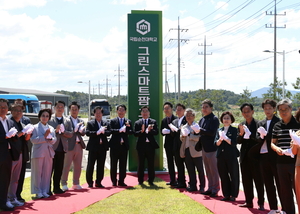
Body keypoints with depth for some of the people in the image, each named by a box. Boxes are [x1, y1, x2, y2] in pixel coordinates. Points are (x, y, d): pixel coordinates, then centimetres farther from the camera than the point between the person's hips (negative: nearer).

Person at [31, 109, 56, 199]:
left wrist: (51, 139, -12)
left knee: (47, 173, 6)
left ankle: (44, 191, 13)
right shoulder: (35, 127, 1)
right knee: (38, 173, -1)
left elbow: (54, 140, 9)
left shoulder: (51, 128, 15)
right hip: (38, 152, -4)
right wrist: (44, 136, -14)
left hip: (49, 153, 4)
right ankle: (38, 192, 5)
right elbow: (33, 140, -10)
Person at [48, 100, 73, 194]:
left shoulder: (67, 121, 13)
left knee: (59, 169, 9)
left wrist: (63, 131, -11)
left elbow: (71, 134, 6)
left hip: (62, 148, 4)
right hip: (52, 147, -4)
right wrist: (55, 131, -18)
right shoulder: (49, 119, 1)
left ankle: (56, 188, 17)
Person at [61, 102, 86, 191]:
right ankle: (64, 183, 6)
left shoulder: (81, 121, 16)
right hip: (69, 146, -6)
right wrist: (76, 128, -17)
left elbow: (83, 133, 7)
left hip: (79, 145, 6)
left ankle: (76, 183, 19)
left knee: (78, 166, 10)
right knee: (66, 166, -2)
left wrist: (81, 130, -13)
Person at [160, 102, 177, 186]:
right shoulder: (163, 120, 11)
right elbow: (161, 132, 10)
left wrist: (169, 131, -22)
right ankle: (172, 180, 17)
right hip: (168, 144, 6)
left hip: (175, 144, -6)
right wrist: (164, 132, -12)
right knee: (170, 163, 10)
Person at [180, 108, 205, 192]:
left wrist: (189, 135, -19)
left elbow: (199, 138, -14)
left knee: (200, 170, 0)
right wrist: (183, 136, -4)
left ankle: (202, 186, 5)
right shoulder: (184, 127, 17)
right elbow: (181, 139, 18)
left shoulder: (197, 126, -3)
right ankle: (192, 186, 17)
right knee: (190, 170, 9)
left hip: (196, 151, -6)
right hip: (186, 150, 6)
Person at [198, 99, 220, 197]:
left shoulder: (214, 119, -10)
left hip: (211, 148, -8)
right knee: (207, 170, 14)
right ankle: (210, 188, 22)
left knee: (213, 170, 0)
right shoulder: (202, 120, 13)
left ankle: (215, 189, 7)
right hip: (204, 148, 8)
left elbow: (212, 132, -20)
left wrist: (200, 130, -21)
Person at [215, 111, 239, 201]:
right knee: (223, 176, 8)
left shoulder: (234, 130, 0)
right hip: (221, 156, 4)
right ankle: (226, 195, 16)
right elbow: (216, 143, 4)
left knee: (234, 176, 1)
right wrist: (220, 139, -16)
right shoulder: (219, 130, 13)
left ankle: (233, 195, 9)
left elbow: (234, 142, -11)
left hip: (232, 156, -4)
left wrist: (225, 138, -22)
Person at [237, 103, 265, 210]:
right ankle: (249, 202, 19)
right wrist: (241, 133, -13)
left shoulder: (258, 124, -6)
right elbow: (239, 141, 5)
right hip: (245, 156, 5)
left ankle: (261, 203, 6)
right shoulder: (241, 125, 9)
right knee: (246, 180, 10)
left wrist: (250, 135, -25)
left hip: (255, 156, -5)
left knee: (258, 180, 0)